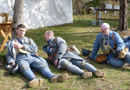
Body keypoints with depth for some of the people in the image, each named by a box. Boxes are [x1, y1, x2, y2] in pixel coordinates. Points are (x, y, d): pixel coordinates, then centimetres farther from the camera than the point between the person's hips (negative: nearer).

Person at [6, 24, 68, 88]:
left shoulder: (29, 40, 31)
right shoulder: (12, 42, 29)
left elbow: (35, 49, 12)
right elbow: (8, 55, 20)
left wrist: (22, 46, 1)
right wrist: (12, 62, -2)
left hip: (31, 56, 3)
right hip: (21, 58, -2)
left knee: (42, 65, -30)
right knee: (24, 67, -39)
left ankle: (53, 77, -56)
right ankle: (34, 79, -67)